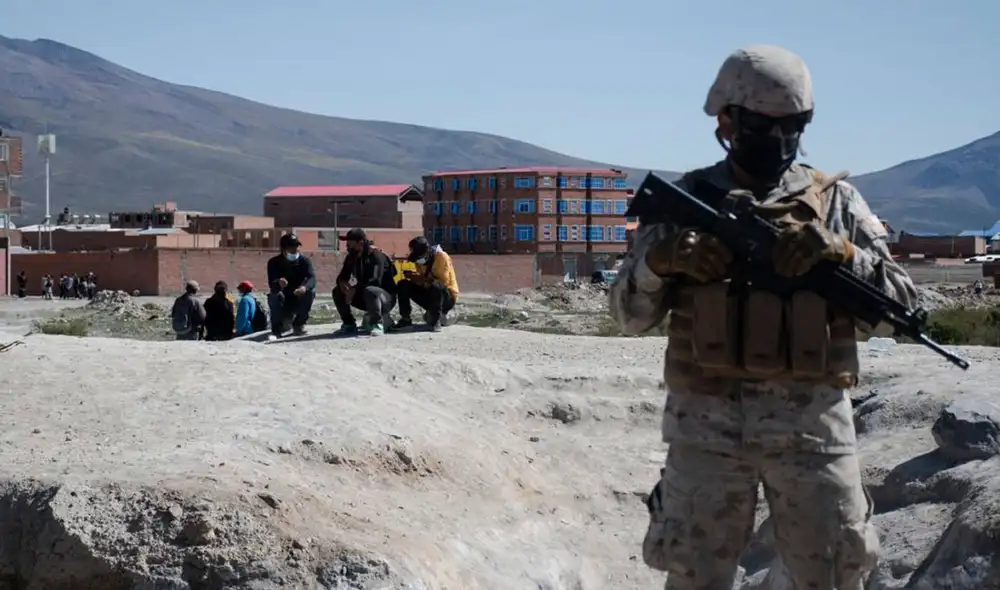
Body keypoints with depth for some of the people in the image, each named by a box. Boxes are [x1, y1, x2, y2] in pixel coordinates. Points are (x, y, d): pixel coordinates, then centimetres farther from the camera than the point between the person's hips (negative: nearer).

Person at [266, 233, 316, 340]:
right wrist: (278, 284, -53)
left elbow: (312, 278, -27)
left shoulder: (305, 261, -8)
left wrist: (304, 287, -51)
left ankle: (298, 324, -7)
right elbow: (272, 284, -27)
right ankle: (277, 329, -16)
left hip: (299, 300, 2)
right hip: (283, 303, -1)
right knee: (274, 296, -32)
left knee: (311, 291, -27)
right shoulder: (274, 262, -12)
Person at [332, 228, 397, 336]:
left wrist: (355, 289, -33)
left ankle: (377, 324, -27)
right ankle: (349, 324, 0)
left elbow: (375, 280, -31)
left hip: (385, 296, -7)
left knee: (370, 291, -39)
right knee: (337, 291, -5)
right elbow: (342, 277, 4)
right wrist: (342, 283, -20)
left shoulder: (375, 255, -19)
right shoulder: (351, 257, 3)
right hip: (364, 297, 7)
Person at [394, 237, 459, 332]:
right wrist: (413, 277, -22)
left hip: (448, 297, -6)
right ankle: (405, 319, -5)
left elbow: (443, 283, -25)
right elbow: (422, 281, -1)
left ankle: (436, 320, -22)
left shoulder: (442, 257, -20)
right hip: (429, 293, 6)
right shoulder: (421, 259, 0)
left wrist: (423, 280, -32)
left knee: (435, 287, -40)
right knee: (403, 285, -9)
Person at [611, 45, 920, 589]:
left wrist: (841, 253, -16)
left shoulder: (836, 200, 5)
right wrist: (658, 261, -17)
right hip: (707, 422, -1)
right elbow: (630, 316, 3)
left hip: (811, 421, 1)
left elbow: (901, 299, 0)